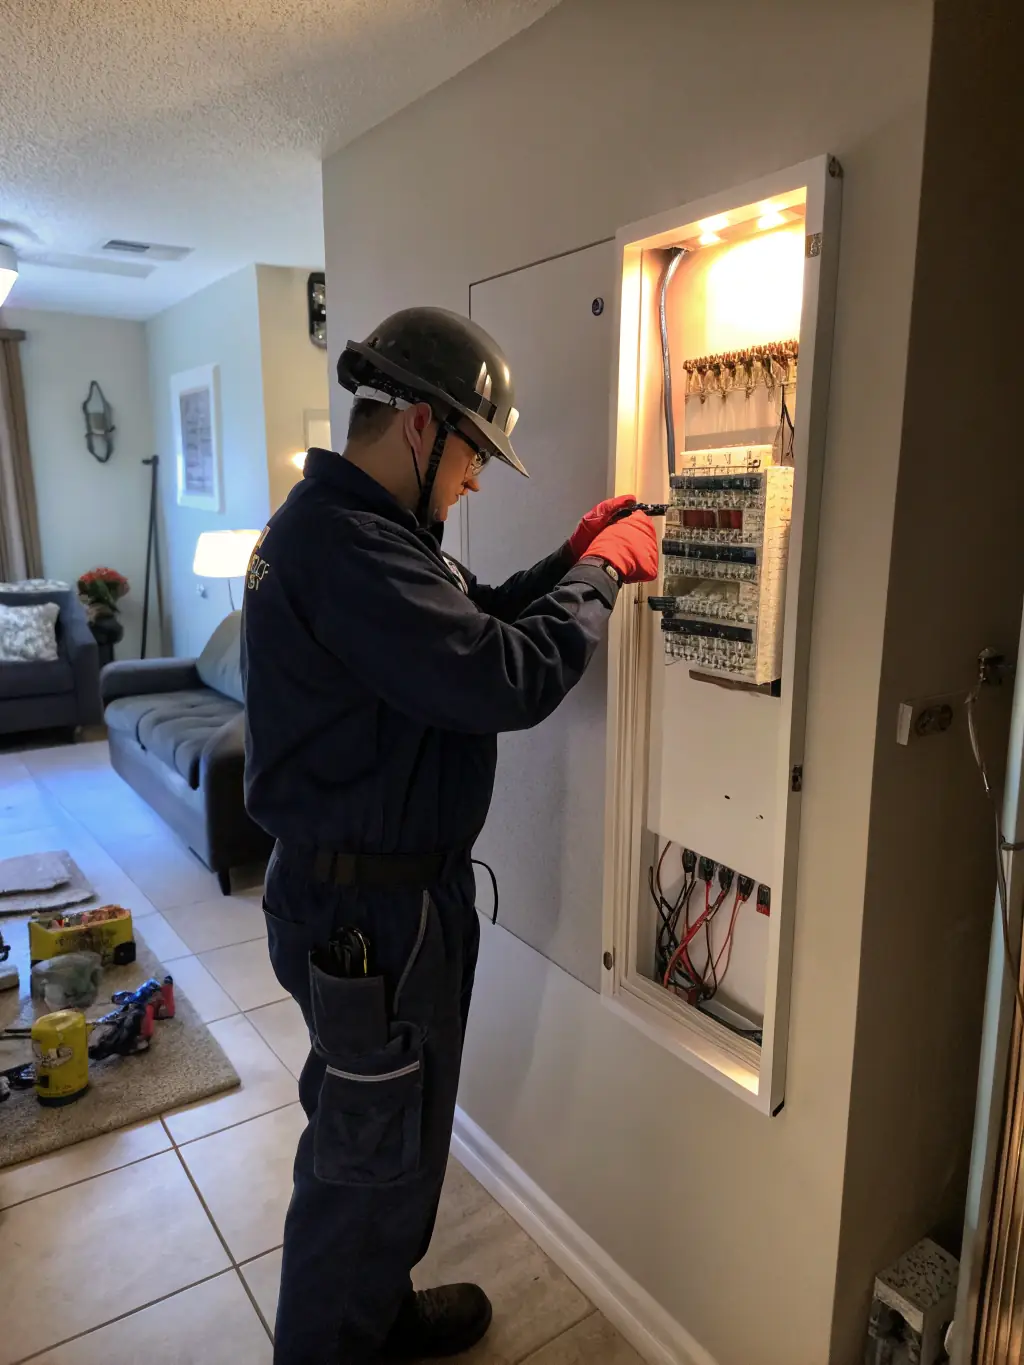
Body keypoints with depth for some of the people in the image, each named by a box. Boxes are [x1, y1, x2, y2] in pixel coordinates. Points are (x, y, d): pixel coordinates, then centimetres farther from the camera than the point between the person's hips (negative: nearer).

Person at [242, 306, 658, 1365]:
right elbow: (506, 679, -31)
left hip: (358, 888, 11)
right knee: (374, 1153, 11)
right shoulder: (346, 545, -26)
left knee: (369, 1128, 26)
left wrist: (572, 560, 4)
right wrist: (602, 572, -15)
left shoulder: (329, 522, 9)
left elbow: (461, 626, 14)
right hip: (374, 909, -11)